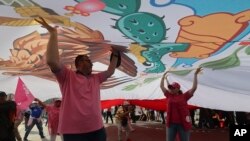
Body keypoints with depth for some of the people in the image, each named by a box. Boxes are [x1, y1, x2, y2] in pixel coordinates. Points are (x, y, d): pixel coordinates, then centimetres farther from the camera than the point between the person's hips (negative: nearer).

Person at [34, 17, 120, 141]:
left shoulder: (96, 78, 19)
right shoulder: (68, 76, -2)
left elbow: (110, 71, 32)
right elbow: (52, 61, -18)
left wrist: (115, 55, 31)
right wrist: (53, 33, -16)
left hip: (97, 130, 7)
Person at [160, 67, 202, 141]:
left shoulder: (184, 96, -2)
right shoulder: (169, 96, 6)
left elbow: (194, 88, -8)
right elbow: (162, 86, 12)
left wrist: (195, 75, -8)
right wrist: (163, 76, 16)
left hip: (183, 124, -3)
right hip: (171, 124, 3)